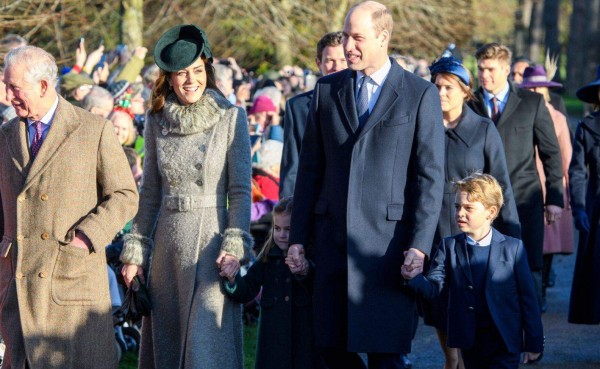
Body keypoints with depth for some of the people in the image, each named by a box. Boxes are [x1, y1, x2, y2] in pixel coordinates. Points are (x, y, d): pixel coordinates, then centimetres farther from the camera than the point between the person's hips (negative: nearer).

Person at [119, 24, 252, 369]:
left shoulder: (231, 117, -3)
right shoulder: (157, 121, 8)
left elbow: (241, 191, -3)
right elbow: (150, 194, 14)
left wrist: (235, 246, -13)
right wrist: (135, 252, 10)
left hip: (211, 241, -4)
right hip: (167, 246, 4)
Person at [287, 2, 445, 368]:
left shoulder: (420, 95, 0)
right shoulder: (327, 90, 11)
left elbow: (430, 176, -3)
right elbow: (310, 168, 13)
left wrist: (419, 245, -11)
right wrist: (298, 237, 8)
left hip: (388, 240, -4)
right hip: (333, 238, 4)